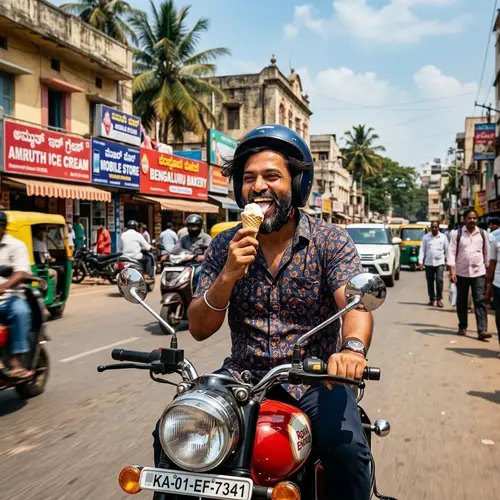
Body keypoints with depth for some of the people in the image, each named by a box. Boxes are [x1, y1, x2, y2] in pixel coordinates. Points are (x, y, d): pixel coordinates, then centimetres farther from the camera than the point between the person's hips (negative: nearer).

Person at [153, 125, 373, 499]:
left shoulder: (331, 240, -4)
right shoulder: (225, 246, 1)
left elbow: (356, 303, -17)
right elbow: (199, 330, -3)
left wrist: (354, 347, -41)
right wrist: (229, 275, -21)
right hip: (243, 376, 2)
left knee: (347, 449, -26)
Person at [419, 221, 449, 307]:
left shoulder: (443, 237, 5)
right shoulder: (426, 237, 5)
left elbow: (447, 250, 8)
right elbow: (422, 250, 5)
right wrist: (421, 261, -4)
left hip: (440, 262, -1)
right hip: (428, 263, 1)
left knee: (439, 280, -12)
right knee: (430, 282, 6)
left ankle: (439, 299, -6)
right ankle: (432, 299, 17)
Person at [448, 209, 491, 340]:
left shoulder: (483, 234, 5)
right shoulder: (457, 234, -2)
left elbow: (486, 252, 11)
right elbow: (452, 252, -5)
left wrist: (488, 269, 10)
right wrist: (452, 271, -12)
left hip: (479, 272, 0)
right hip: (461, 272, 0)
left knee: (480, 301, -7)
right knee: (461, 301, 10)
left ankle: (482, 330, -11)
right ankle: (462, 327, 24)